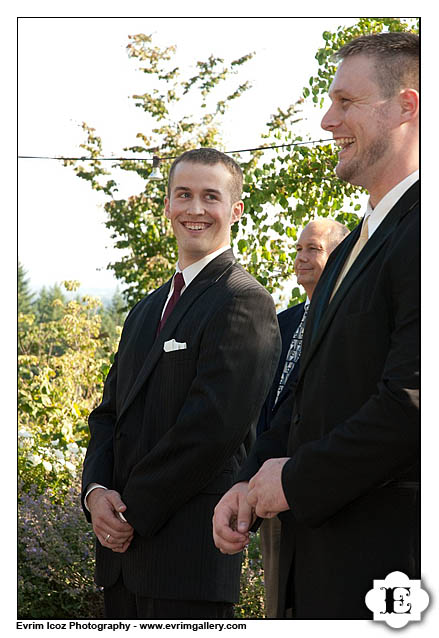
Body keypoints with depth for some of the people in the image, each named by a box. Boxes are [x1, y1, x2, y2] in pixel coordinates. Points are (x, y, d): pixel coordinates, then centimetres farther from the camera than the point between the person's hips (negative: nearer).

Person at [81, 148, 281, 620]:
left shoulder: (245, 302, -9)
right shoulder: (145, 312, 20)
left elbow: (212, 426, -17)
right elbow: (109, 414, 16)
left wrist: (133, 514, -12)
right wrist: (96, 491, -4)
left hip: (191, 552, -8)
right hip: (122, 547, 8)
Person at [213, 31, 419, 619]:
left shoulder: (419, 234, -15)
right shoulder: (349, 251, 19)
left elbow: (411, 400, -24)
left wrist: (297, 480, -13)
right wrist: (251, 484, 4)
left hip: (387, 565, -9)